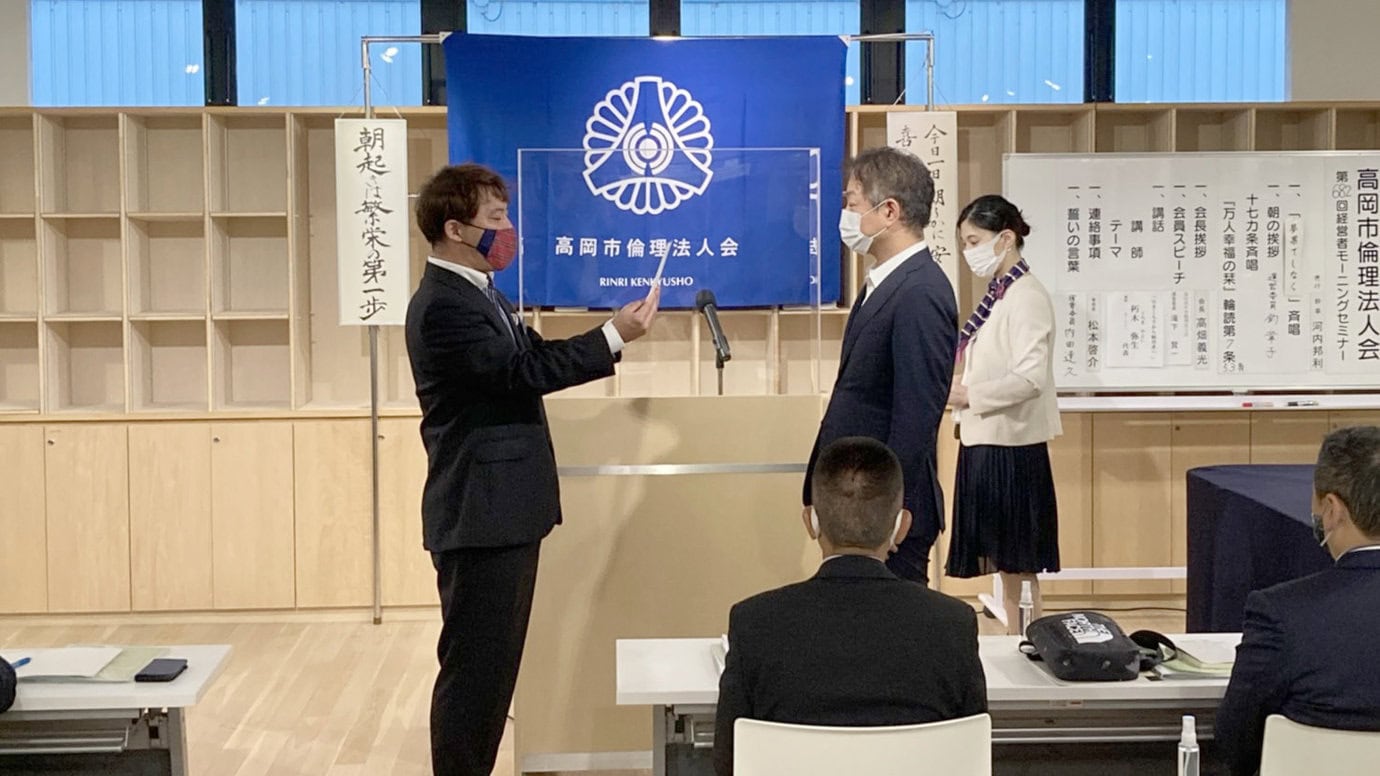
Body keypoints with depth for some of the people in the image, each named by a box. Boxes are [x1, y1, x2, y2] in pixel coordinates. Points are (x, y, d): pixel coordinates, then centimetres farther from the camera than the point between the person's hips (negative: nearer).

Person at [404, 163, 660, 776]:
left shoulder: (477, 294, 14)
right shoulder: (442, 305, -18)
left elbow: (531, 358, 17)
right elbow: (522, 372, -23)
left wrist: (609, 337, 5)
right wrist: (613, 336, -21)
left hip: (506, 511, 10)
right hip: (481, 515, -10)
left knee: (495, 661, 17)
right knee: (474, 664, -2)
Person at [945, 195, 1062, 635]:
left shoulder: (1027, 297, -14)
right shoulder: (997, 295, 13)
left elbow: (1030, 377, -23)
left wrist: (969, 395, -16)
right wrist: (963, 391, 4)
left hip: (1010, 445, -9)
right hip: (985, 440, 9)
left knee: (1017, 561, -1)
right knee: (997, 557, 14)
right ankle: (1012, 640, 23)